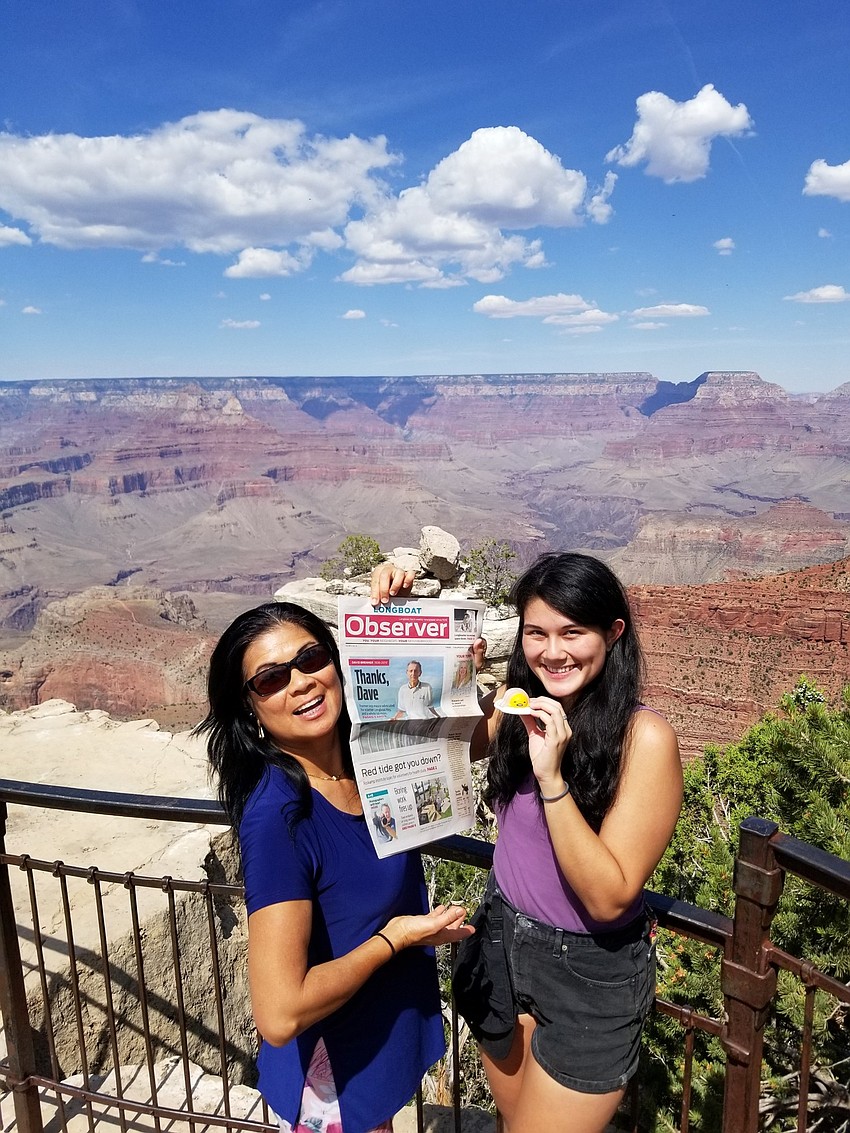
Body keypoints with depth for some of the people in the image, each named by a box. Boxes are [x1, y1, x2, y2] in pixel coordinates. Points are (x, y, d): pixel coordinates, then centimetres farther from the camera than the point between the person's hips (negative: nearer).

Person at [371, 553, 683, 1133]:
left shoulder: (645, 737, -23)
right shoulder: (517, 705, -8)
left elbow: (608, 898, -22)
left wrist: (552, 777, -33)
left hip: (590, 973, -5)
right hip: (503, 939, 5)